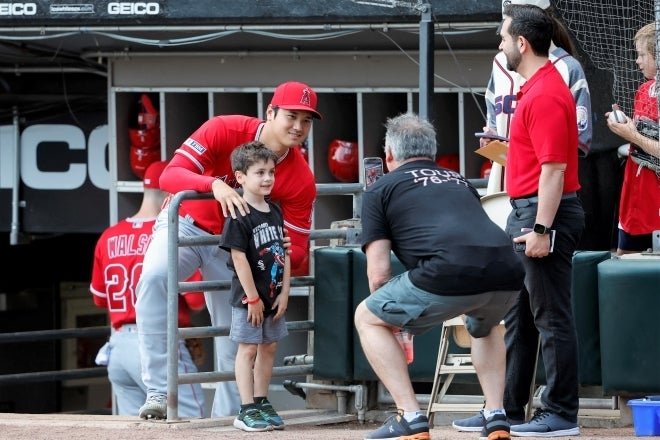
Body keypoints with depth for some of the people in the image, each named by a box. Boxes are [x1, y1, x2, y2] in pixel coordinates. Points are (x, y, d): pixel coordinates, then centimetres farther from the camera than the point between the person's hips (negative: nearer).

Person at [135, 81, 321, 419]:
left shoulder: (301, 179, -15)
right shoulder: (224, 131, -23)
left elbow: (297, 251, -13)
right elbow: (170, 175, -30)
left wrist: (283, 254, -38)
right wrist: (214, 184, -48)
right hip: (185, 225, -3)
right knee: (154, 277, -32)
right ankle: (158, 392, -32)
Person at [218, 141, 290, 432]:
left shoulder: (275, 212, 8)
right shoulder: (239, 216, -14)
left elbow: (284, 253, 9)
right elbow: (239, 258, -17)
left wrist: (284, 293, 2)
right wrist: (253, 298, -17)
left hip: (273, 296, 7)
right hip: (248, 297, -7)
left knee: (268, 348, 12)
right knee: (248, 350, -2)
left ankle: (262, 404, 21)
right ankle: (247, 411, 1)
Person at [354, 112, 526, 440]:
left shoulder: (381, 190, 19)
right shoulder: (460, 182, 35)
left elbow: (379, 274, 12)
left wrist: (392, 318, 32)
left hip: (450, 273, -5)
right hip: (508, 277, 6)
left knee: (367, 318, 19)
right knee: (484, 327, 40)